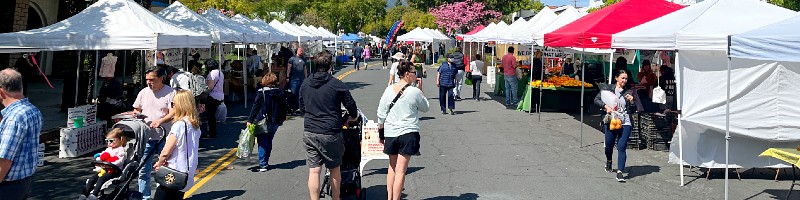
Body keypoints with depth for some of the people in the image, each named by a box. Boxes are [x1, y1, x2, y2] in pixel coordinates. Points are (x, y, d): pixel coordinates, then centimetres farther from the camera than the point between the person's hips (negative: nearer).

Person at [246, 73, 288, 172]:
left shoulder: (261, 92, -8)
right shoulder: (280, 92, 3)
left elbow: (255, 107, -8)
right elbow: (284, 107, 9)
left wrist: (250, 120, -4)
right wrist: (282, 119, 21)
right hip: (275, 122, 4)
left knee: (262, 143, 1)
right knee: (269, 141, 17)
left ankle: (263, 165, -5)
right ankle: (265, 162, 21)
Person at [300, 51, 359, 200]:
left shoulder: (305, 84, 5)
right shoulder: (337, 84, -8)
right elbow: (351, 105, 0)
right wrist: (353, 117, 20)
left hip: (309, 133, 3)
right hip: (331, 133, -3)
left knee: (313, 171, 2)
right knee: (335, 169, 13)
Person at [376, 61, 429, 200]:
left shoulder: (389, 90, 1)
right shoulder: (415, 92, -10)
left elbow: (381, 114, 5)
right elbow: (425, 108, 7)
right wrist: (420, 91, 9)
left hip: (390, 133, 4)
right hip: (408, 134, -4)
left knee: (392, 167, 19)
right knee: (401, 170, -3)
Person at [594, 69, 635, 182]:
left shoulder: (628, 92, 6)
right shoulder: (608, 88, 3)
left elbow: (633, 109, 4)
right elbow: (596, 100, 2)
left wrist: (631, 101, -15)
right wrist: (606, 106, -13)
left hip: (625, 123, 0)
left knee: (622, 147, -10)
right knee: (609, 145, 14)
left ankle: (619, 173, -10)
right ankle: (608, 161, 47)